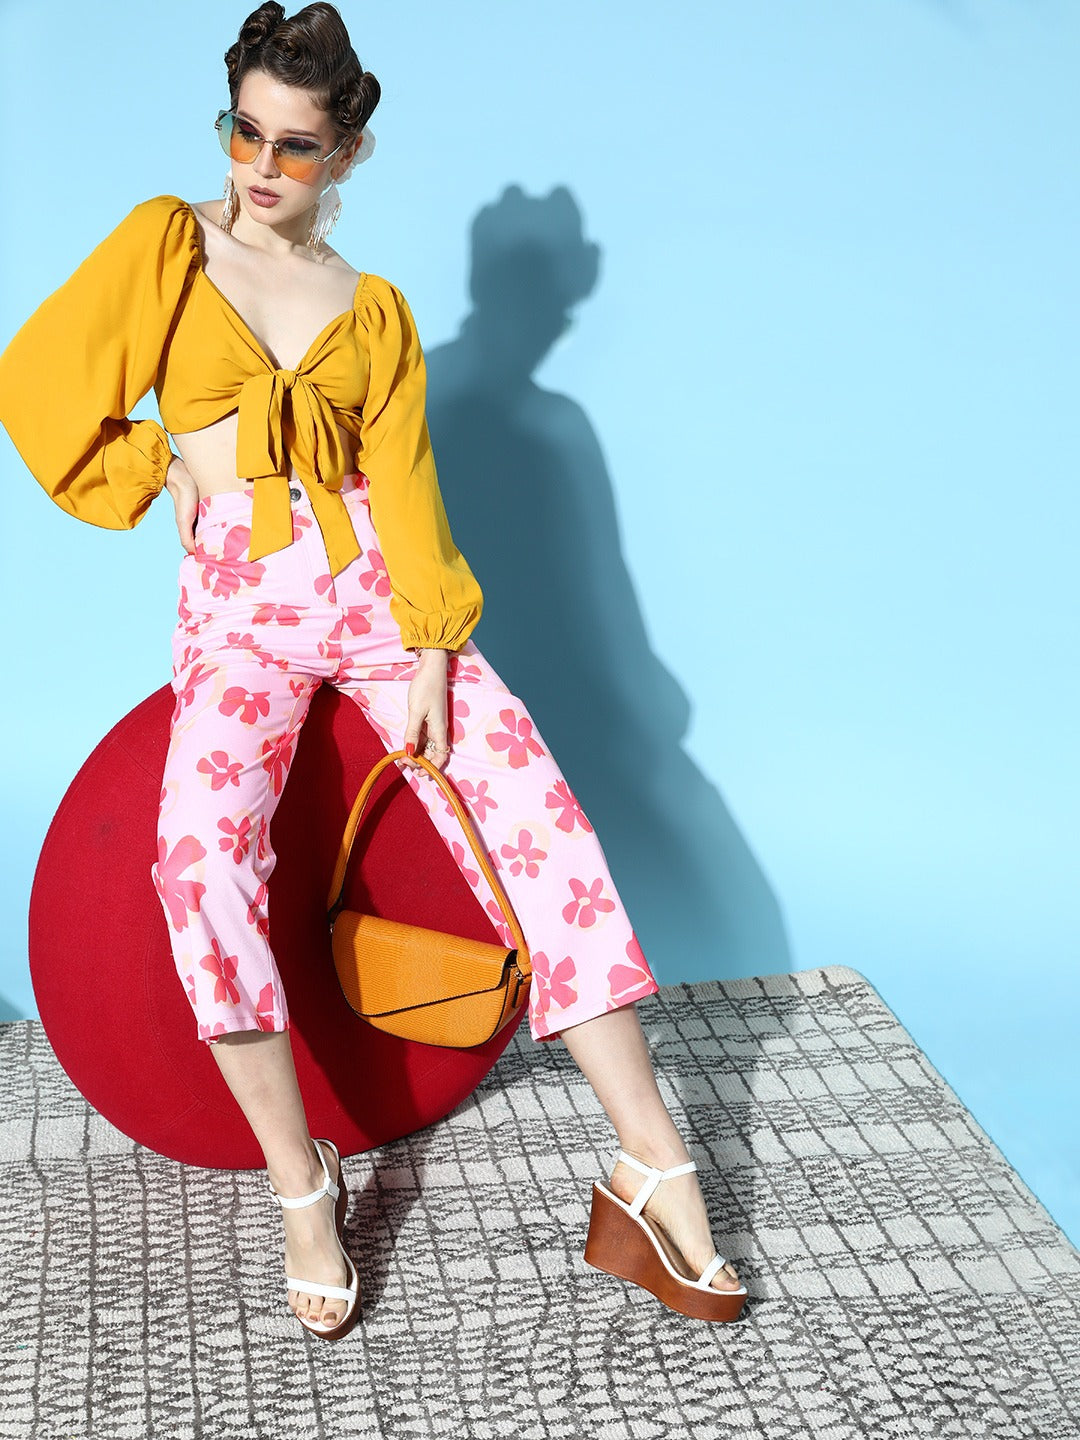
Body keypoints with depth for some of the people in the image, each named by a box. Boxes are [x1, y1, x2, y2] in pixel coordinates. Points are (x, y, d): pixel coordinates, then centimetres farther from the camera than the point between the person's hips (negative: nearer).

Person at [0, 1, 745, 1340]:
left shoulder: (375, 309, 13)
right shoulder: (167, 243, 9)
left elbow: (403, 483, 2)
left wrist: (428, 654, -9)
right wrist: (158, 478, 2)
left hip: (371, 585, 2)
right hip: (236, 607, -2)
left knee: (540, 819, -15)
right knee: (203, 856, -29)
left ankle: (651, 1171, -13)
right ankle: (302, 1188, -15)